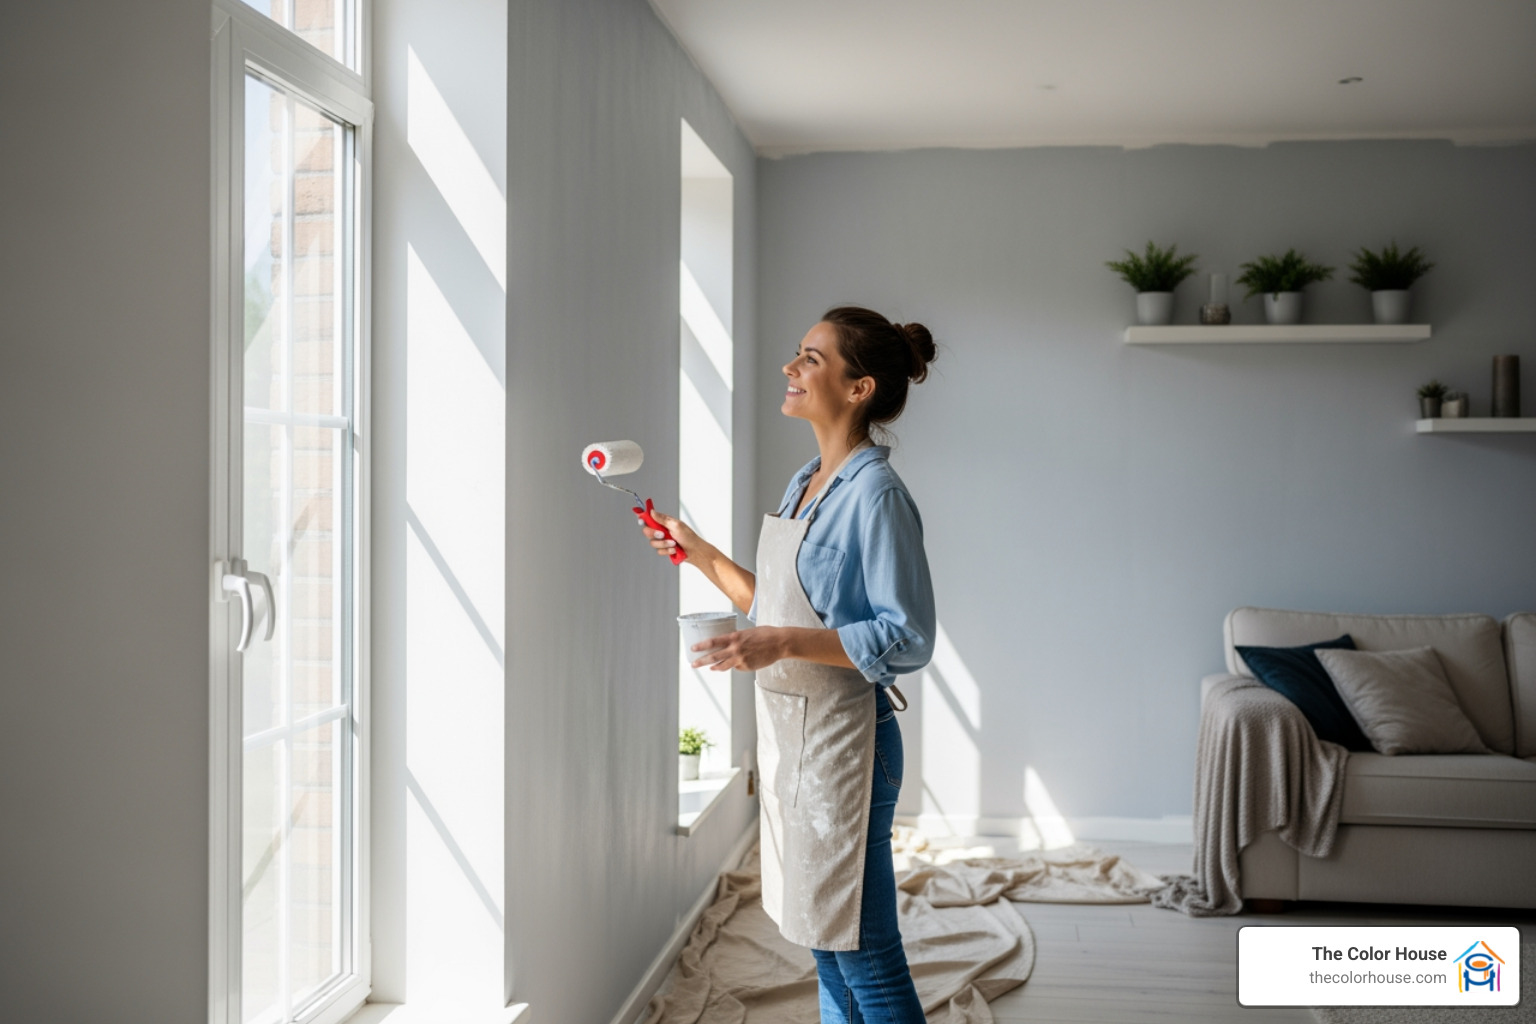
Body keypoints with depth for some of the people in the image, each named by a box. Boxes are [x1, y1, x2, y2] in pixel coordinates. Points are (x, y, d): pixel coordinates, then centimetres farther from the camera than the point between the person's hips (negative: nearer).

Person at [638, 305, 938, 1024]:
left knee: (864, 958, 0)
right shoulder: (806, 483, 11)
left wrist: (784, 643, -27)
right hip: (787, 731, 9)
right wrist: (698, 553, 18)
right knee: (824, 948, 18)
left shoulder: (875, 493, -16)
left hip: (840, 740, -9)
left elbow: (906, 638, -19)